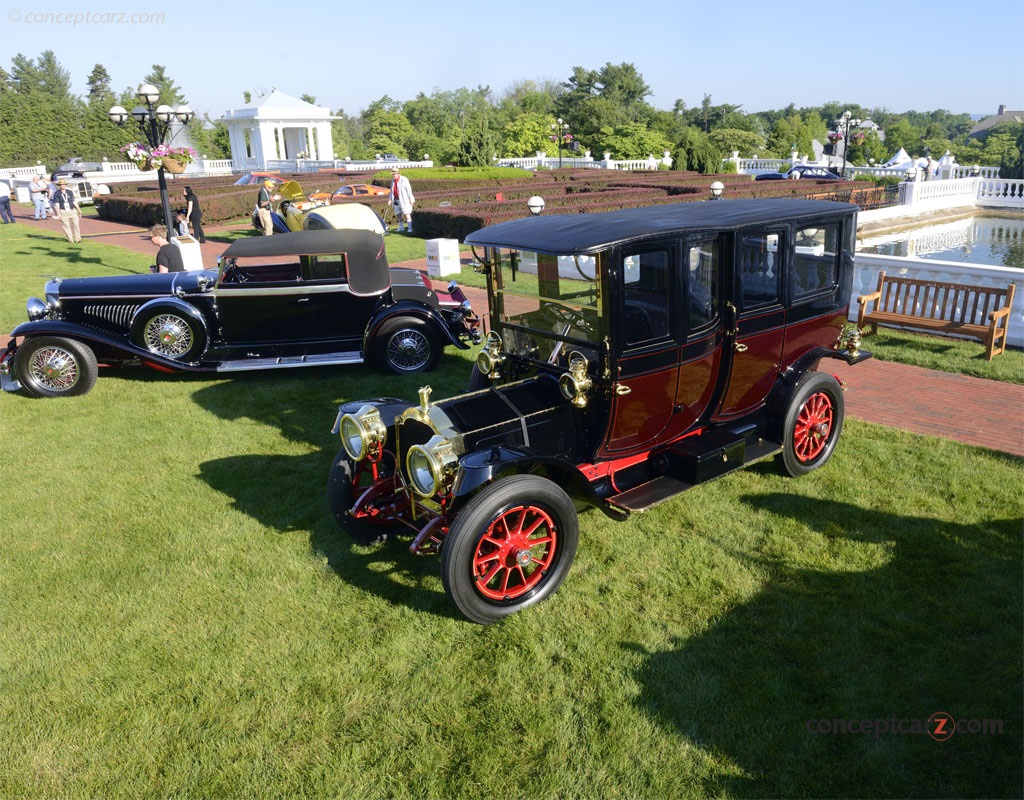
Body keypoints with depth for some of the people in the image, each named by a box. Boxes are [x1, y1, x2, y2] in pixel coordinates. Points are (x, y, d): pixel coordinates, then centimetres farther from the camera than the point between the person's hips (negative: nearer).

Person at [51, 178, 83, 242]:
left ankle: (77, 239, 0)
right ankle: (71, 240, 6)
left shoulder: (70, 192, 9)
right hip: (63, 212, -2)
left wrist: (79, 210, 10)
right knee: (66, 226, 0)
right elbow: (56, 204, -4)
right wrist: (58, 214, -12)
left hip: (72, 210, 2)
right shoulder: (57, 193, 0)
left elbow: (74, 202, 11)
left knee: (76, 224, -6)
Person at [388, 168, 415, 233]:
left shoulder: (404, 179, -11)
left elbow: (408, 189, -13)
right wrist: (390, 199, 8)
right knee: (398, 213, 9)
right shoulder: (393, 180, 10)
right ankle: (401, 227, 20)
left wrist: (411, 199, -16)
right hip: (396, 200, 7)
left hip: (404, 200, -7)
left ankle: (410, 228, -10)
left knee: (406, 213, -11)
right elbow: (392, 190, 15)